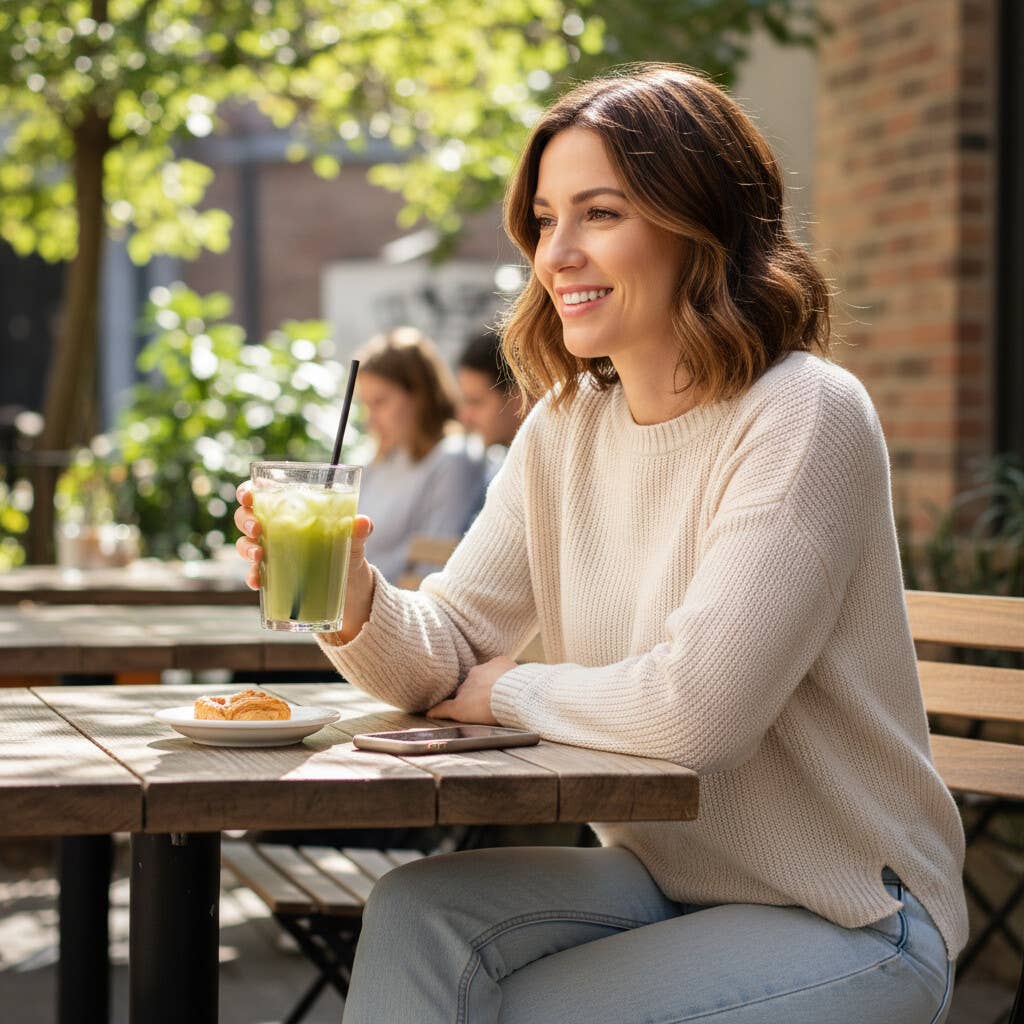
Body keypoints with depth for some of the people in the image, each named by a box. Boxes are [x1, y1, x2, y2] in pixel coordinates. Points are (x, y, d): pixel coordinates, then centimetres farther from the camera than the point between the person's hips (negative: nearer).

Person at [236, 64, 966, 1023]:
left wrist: (508, 691, -10)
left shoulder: (802, 417, -20)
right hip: (657, 877, 6)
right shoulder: (564, 425, 4)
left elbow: (695, 709, -27)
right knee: (416, 913, -18)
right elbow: (451, 650, 0)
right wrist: (355, 602, -22)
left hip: (843, 921, -6)